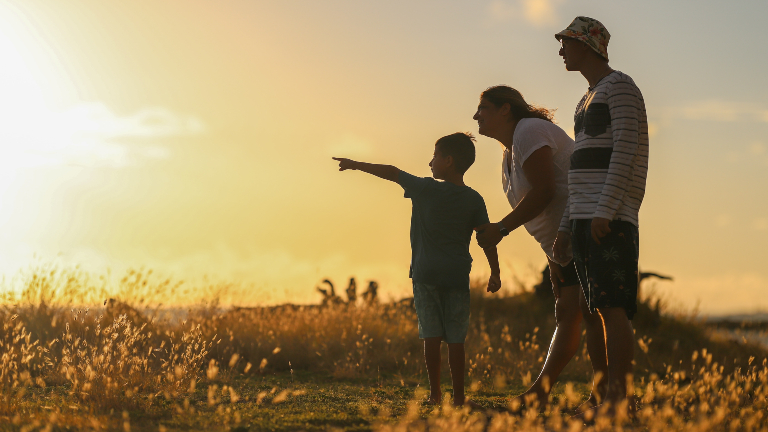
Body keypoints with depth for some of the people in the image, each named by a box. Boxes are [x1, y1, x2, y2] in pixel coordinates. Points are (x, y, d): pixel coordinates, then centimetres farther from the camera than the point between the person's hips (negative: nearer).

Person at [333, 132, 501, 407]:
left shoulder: (426, 189, -2)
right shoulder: (474, 200, 2)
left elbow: (391, 173, 5)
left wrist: (356, 165, 16)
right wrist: (495, 274, 8)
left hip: (426, 274, -1)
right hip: (457, 276, 1)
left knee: (431, 335, 2)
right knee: (455, 338, 1)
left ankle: (435, 394, 2)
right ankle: (458, 396, 0)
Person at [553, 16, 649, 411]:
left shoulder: (620, 86, -1)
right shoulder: (587, 101, 26)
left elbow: (625, 148, -13)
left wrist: (605, 210, -22)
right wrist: (566, 226, 17)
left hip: (611, 218, -9)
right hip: (585, 218, 9)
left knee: (611, 307, -15)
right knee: (590, 310, 6)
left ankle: (618, 399, -17)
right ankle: (603, 397, 7)